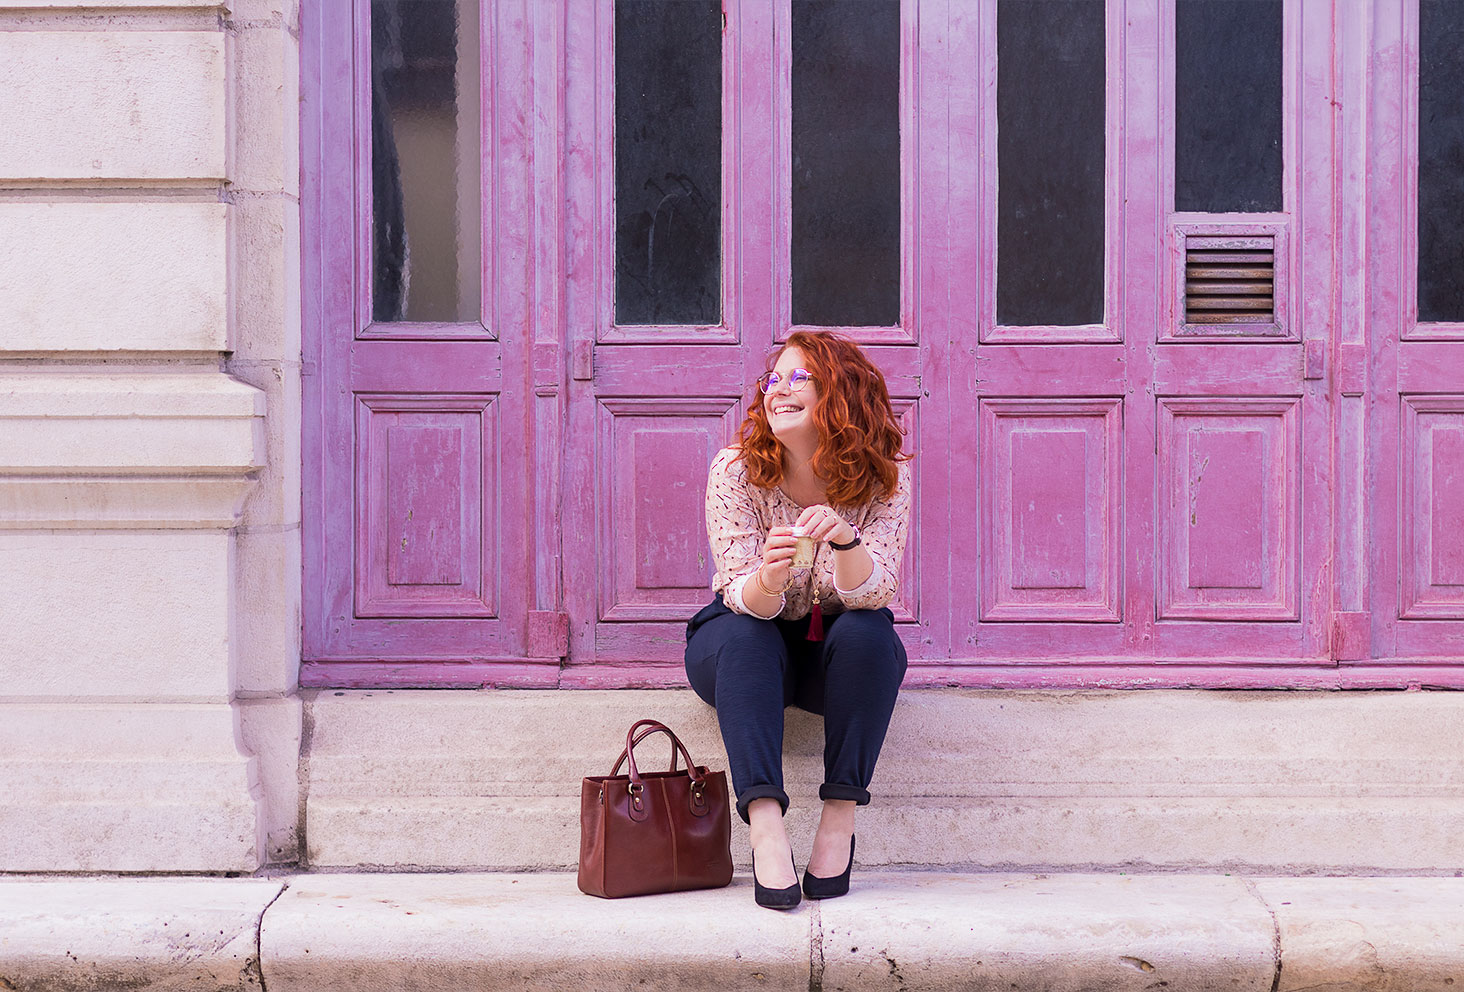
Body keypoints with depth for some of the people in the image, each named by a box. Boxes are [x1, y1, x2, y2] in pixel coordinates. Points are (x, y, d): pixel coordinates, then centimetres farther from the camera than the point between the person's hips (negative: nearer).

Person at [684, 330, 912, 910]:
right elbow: (745, 600, -22)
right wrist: (768, 579, -47)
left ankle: (839, 819, -26)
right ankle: (765, 828, -42)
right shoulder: (736, 469, -17)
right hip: (744, 656, 0)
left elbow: (872, 594, -26)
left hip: (838, 655, 1)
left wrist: (844, 540, -47)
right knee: (744, 636, -33)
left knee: (868, 635, -31)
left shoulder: (883, 478, -15)